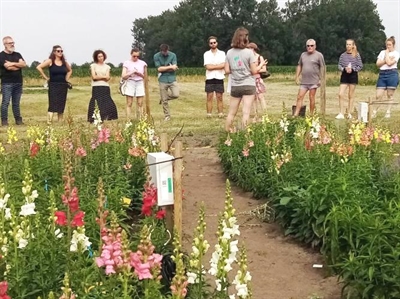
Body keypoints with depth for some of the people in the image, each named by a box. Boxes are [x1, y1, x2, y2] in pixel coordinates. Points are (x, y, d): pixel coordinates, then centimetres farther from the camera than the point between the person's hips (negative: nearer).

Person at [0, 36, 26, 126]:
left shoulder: (17, 54, 15)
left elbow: (24, 64, -1)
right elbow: (8, 67, -16)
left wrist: (12, 63, -12)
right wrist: (19, 65, -1)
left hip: (18, 82, 5)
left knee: (16, 103, 10)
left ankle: (18, 120, 13)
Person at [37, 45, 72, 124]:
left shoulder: (64, 62, 9)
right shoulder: (50, 61, -5)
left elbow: (70, 70, 27)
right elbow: (39, 67, -12)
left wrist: (66, 79, 12)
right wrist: (46, 77, -10)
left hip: (63, 85, 5)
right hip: (53, 85, -5)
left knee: (61, 105, 7)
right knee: (52, 104, -13)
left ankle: (60, 122, 15)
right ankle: (49, 122, -19)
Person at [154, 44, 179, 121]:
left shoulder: (173, 55, -1)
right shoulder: (156, 56, -2)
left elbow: (174, 68, -8)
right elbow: (159, 69, -9)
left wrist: (163, 68, -10)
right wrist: (170, 67, -11)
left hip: (172, 79, 1)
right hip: (162, 80, -1)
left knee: (176, 95, -15)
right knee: (164, 101, 0)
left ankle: (164, 98, 15)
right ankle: (167, 116, 15)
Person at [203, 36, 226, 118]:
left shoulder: (222, 53, 6)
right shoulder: (206, 54, 5)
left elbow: (223, 65, -8)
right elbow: (208, 67, -6)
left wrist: (212, 66, -7)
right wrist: (218, 66, -5)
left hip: (219, 78, 0)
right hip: (210, 78, 0)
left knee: (219, 97, 3)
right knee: (209, 97, 1)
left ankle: (221, 114, 6)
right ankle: (209, 114, 2)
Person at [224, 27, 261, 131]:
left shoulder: (229, 52, 3)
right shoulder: (249, 52, -8)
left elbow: (227, 70, 2)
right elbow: (254, 71, -8)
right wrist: (261, 65, 9)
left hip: (235, 86, 4)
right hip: (248, 85, -4)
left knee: (231, 113, 13)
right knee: (246, 113, -5)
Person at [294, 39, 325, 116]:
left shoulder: (319, 55, 0)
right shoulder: (303, 55, 15)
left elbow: (322, 67, -2)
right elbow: (299, 66, 19)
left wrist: (321, 79, -8)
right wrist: (297, 77, 12)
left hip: (314, 81, -4)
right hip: (304, 81, 5)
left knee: (311, 97, -1)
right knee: (300, 97, -2)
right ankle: (295, 115, -4)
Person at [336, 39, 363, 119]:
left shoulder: (356, 55, 1)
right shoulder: (343, 55, 5)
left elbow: (360, 66, 1)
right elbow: (339, 65, 5)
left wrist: (352, 69, -14)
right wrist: (344, 68, -14)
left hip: (353, 75, -2)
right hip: (344, 75, 2)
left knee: (351, 95, 4)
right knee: (341, 94, -9)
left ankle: (349, 113, 12)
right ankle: (341, 113, -4)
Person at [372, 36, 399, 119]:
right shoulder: (382, 52, 13)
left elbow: (389, 63, -14)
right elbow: (378, 64, 5)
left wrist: (387, 53, -4)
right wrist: (386, 60, -8)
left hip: (392, 74, -3)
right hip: (382, 74, 3)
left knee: (390, 95, 2)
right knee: (378, 95, 0)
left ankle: (388, 112, 9)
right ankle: (375, 112, 8)